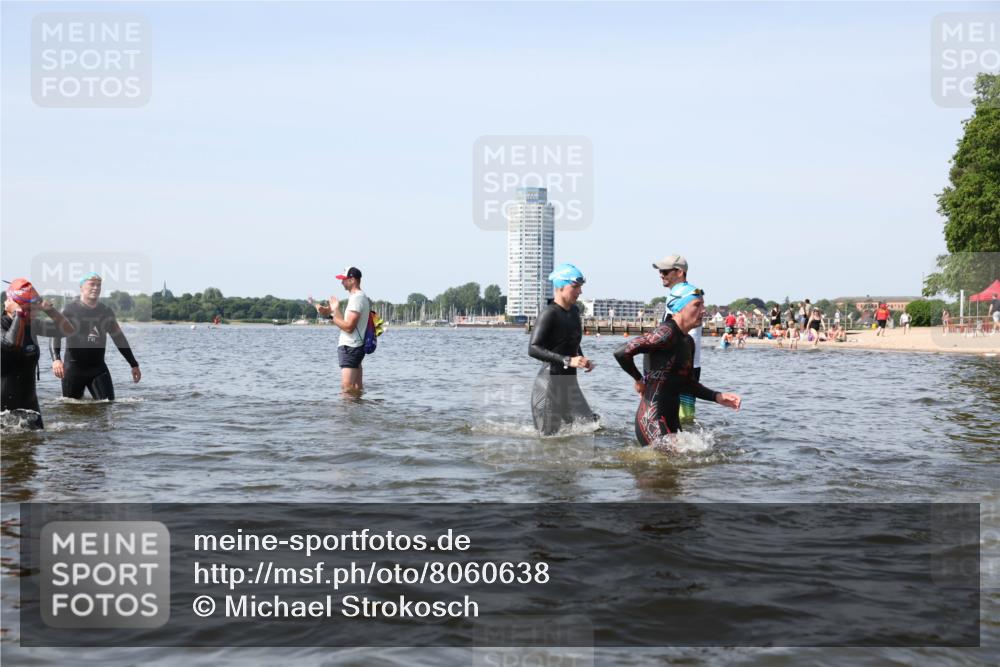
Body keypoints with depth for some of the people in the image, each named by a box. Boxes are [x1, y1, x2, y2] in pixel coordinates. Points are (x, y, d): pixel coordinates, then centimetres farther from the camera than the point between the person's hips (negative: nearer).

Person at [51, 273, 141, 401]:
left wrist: (134, 364, 15)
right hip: (73, 368, -3)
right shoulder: (69, 310, -4)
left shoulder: (106, 312, 8)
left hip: (98, 367, 3)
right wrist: (56, 359, -31)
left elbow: (119, 339, 16)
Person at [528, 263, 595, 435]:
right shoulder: (549, 313, -14)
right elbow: (533, 349, -24)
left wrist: (583, 360, 10)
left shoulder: (574, 310, 12)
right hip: (550, 382, -8)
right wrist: (568, 361, -29)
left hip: (570, 383, 8)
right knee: (547, 435, -3)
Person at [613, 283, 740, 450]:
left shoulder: (688, 342, 15)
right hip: (652, 421, -9)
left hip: (671, 422, 9)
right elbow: (622, 353, -21)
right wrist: (639, 380, -5)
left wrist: (717, 397, 13)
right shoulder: (667, 333, -14)